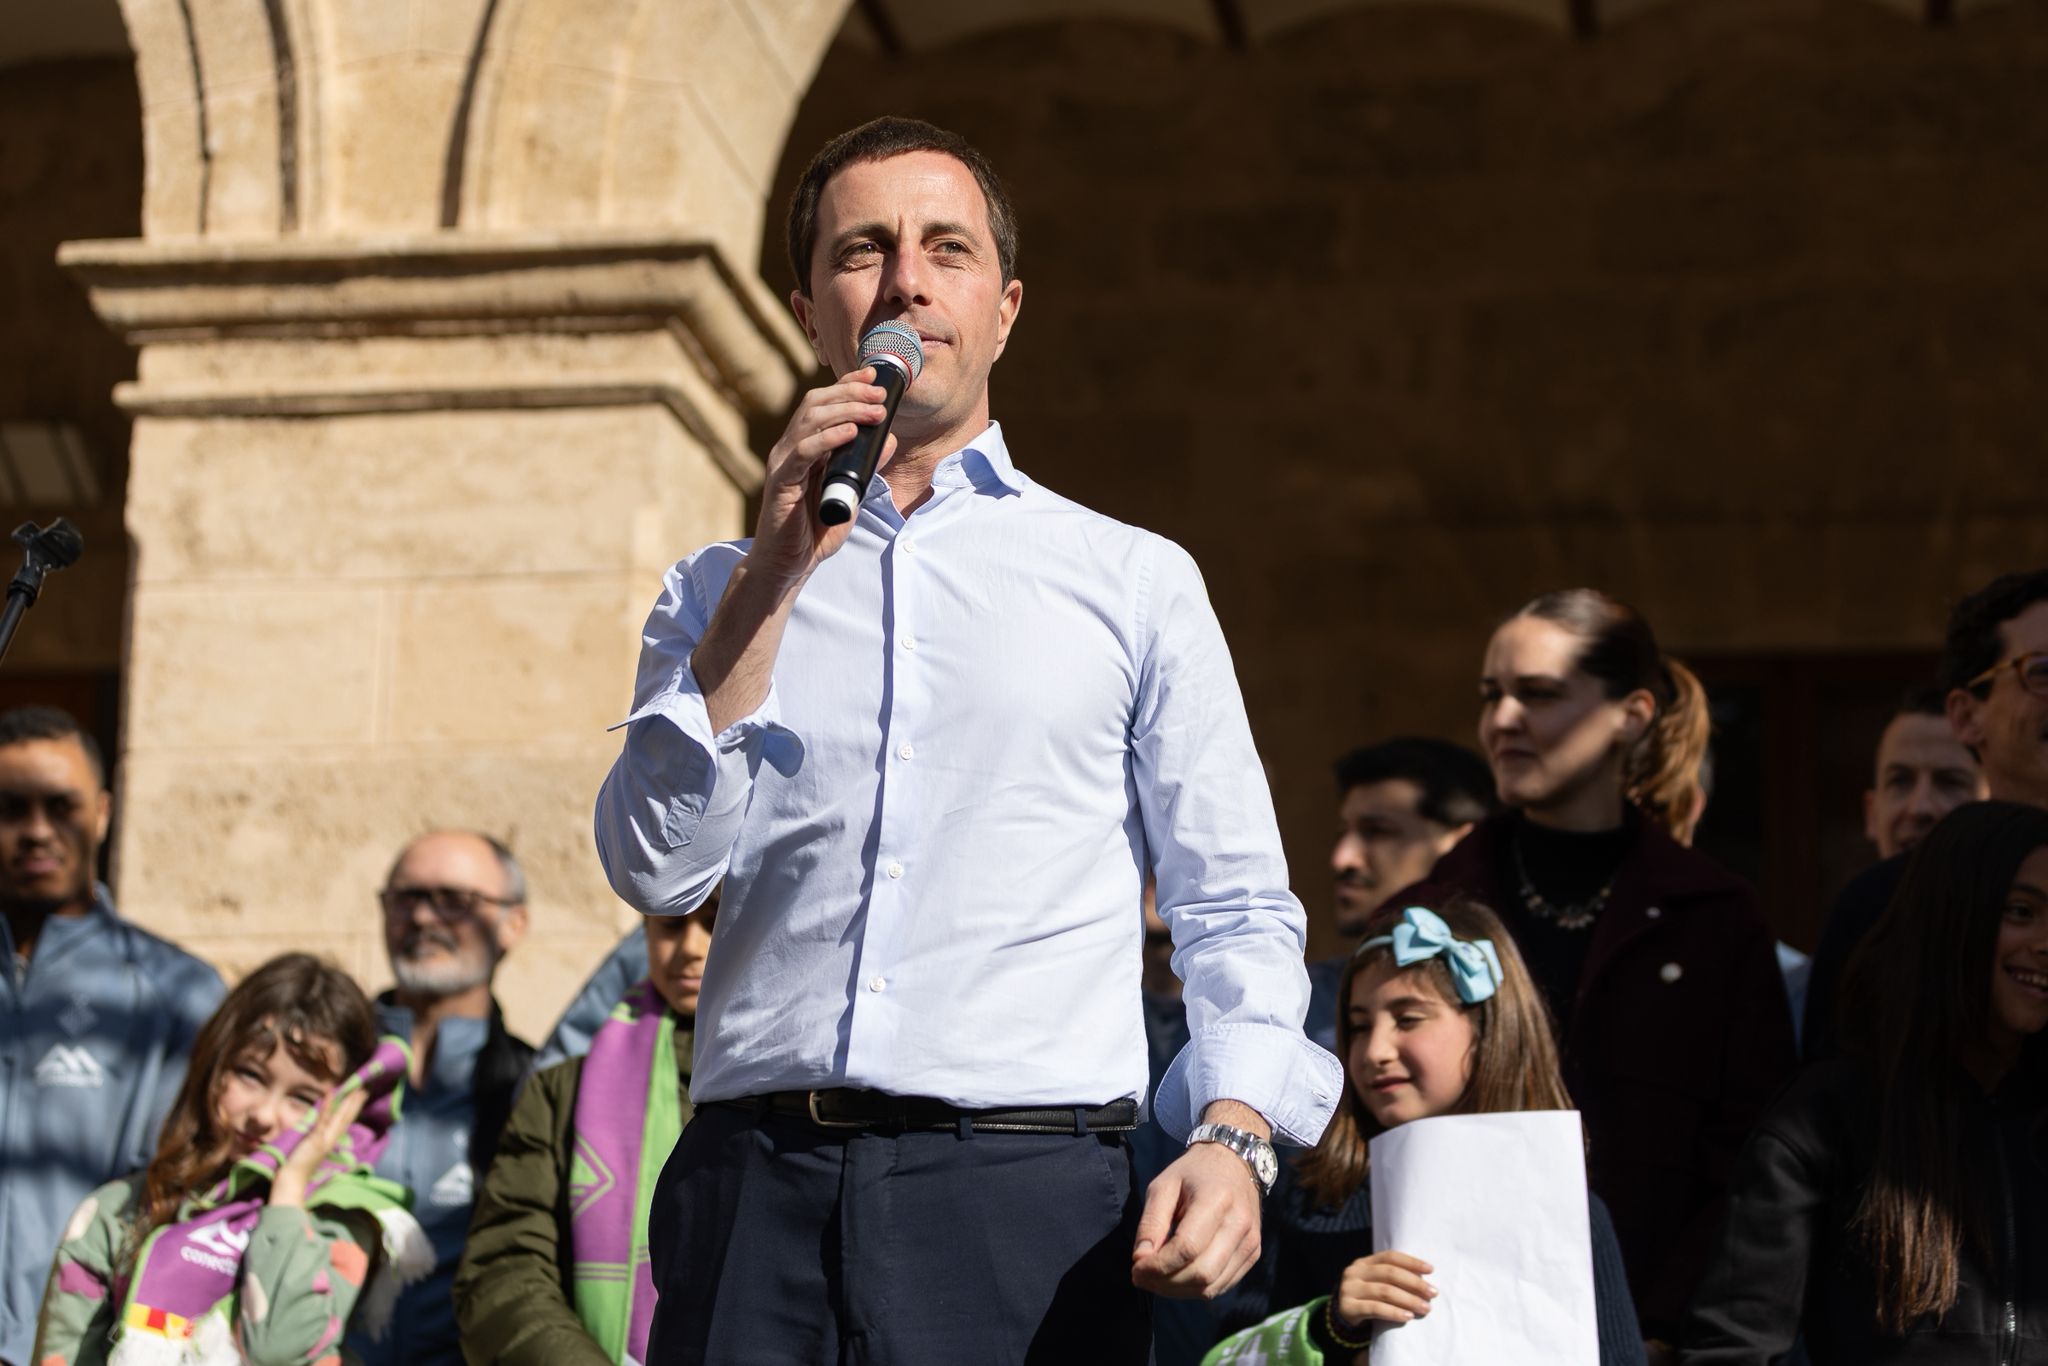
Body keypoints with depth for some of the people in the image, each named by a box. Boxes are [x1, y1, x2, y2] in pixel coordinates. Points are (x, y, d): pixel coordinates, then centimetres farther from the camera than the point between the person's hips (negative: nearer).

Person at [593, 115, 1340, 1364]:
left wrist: (1233, 1136, -10)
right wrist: (777, 574, -3)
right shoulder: (723, 591, 16)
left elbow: (1236, 907, 8)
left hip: (1021, 1191, -1)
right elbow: (657, 870, 1)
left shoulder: (1135, 579, 12)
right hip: (757, 1177, 1)